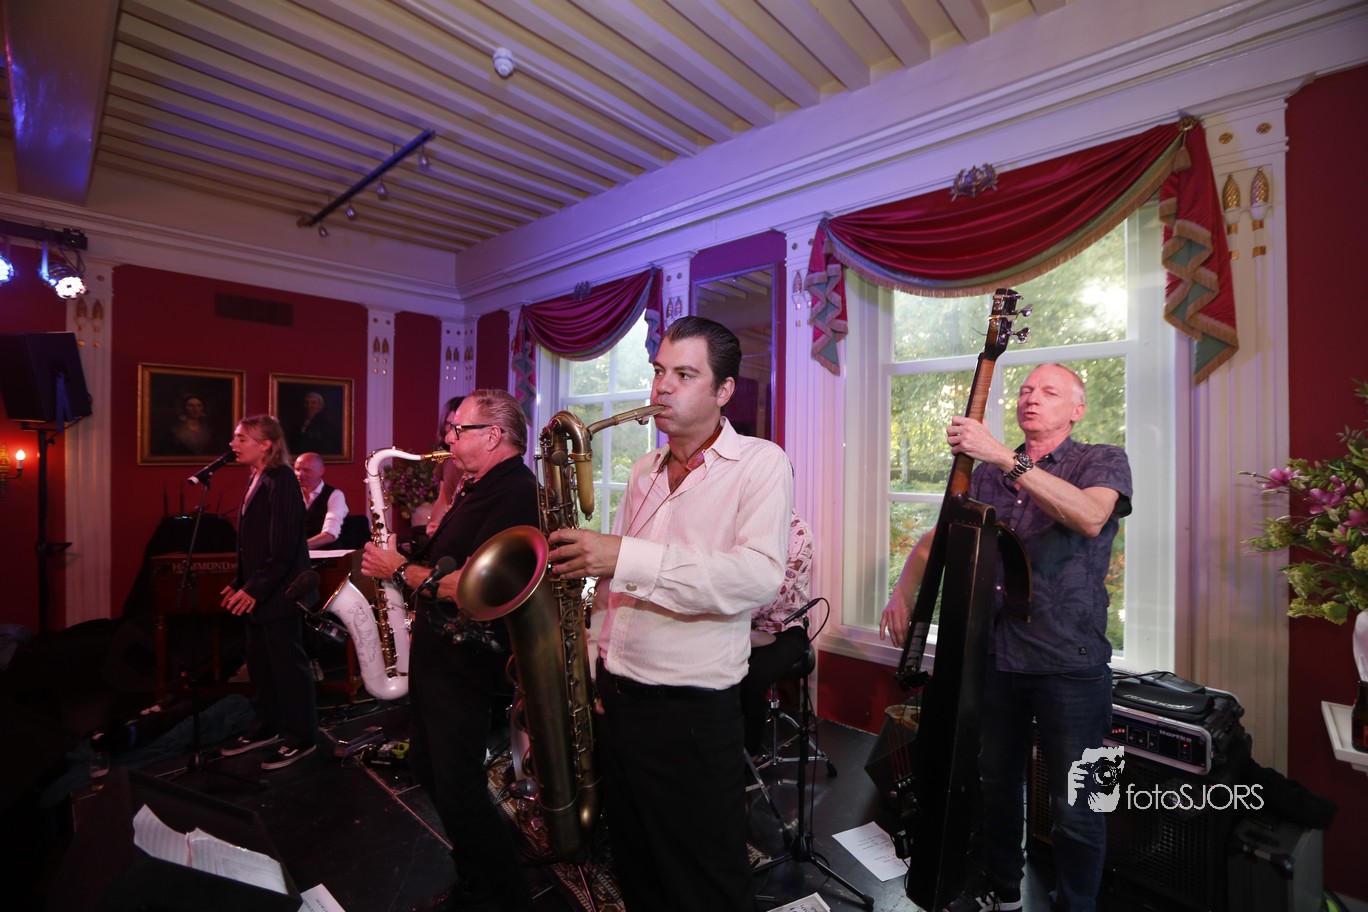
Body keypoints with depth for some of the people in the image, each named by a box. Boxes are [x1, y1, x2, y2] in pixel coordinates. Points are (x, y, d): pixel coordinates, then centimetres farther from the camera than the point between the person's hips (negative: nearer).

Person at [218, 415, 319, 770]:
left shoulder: (280, 479, -17)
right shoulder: (256, 479, 11)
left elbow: (283, 546, -21)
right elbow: (252, 542, 16)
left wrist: (255, 589, -19)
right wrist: (239, 583, 12)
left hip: (278, 591, -9)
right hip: (256, 591, 9)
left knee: (288, 663, 3)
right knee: (260, 662, 19)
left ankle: (300, 737, 16)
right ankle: (266, 727, 35)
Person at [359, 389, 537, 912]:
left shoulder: (514, 491, -21)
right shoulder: (478, 488, 12)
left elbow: (469, 586, -28)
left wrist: (399, 569, -15)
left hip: (468, 663, -10)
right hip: (436, 652, 10)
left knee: (458, 791, -1)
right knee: (428, 768, 21)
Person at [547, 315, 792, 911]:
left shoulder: (760, 463, -11)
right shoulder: (644, 471, 9)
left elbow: (761, 577, -26)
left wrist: (627, 558, -29)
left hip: (694, 708, -6)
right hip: (613, 692, 6)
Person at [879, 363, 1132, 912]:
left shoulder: (1102, 461, -3)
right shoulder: (988, 473, 9)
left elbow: (1090, 517, -26)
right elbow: (936, 538, 12)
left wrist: (1005, 458, -32)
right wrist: (904, 591, -4)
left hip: (1070, 664, -4)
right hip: (996, 655, 5)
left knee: (1075, 806, 6)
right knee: (996, 783, 19)